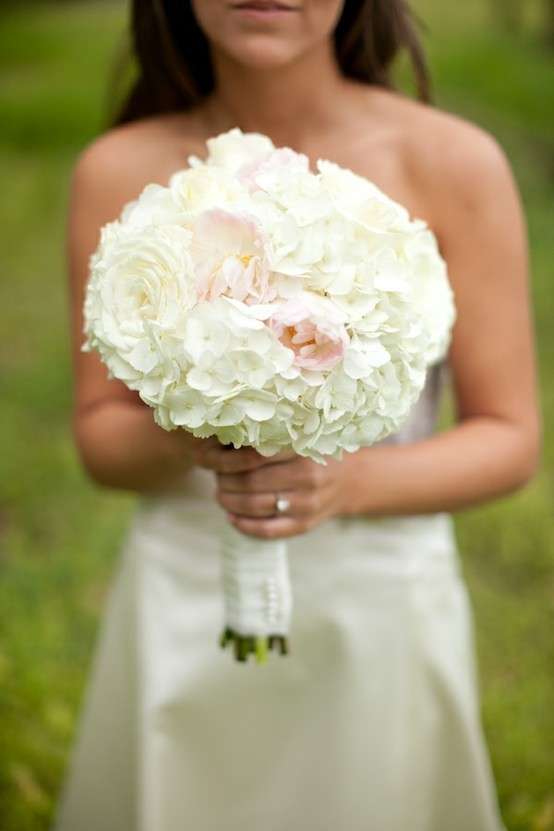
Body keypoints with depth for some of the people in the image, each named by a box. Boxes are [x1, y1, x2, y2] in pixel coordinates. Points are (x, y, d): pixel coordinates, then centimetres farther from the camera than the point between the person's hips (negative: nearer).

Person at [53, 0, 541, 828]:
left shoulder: (455, 165, -12)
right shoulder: (120, 172, -6)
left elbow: (510, 440, -6)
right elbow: (100, 437, 0)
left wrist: (346, 481, -24)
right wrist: (181, 436, -22)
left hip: (380, 611, -1)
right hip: (182, 614, 2)